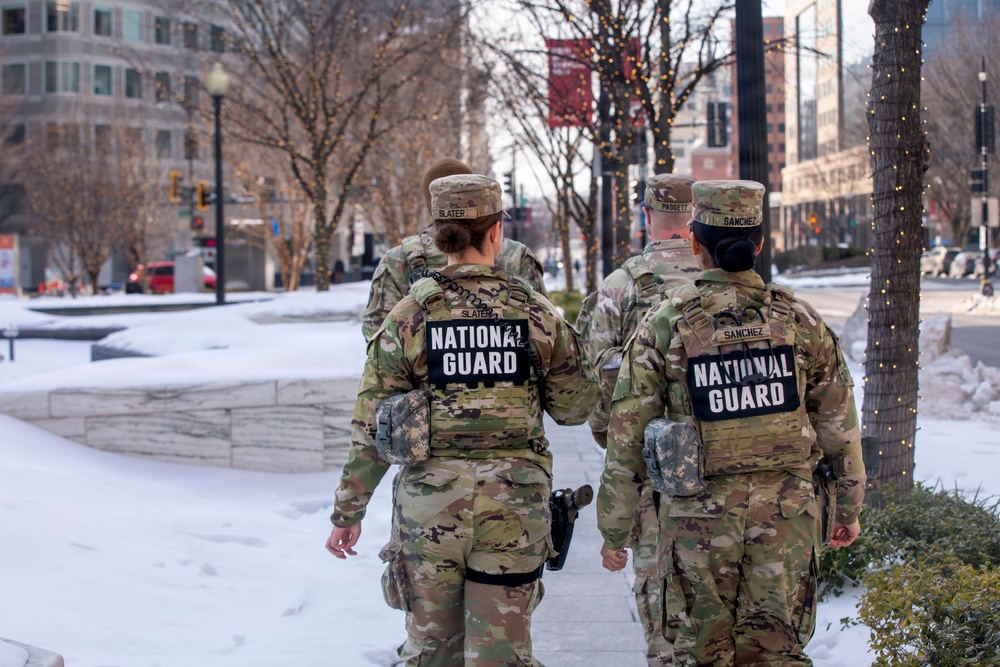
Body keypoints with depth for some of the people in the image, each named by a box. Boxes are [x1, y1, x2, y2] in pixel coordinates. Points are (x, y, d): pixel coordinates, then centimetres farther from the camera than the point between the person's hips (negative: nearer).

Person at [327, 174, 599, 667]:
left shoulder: (410, 316, -4)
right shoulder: (537, 313, -1)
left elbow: (371, 428, -2)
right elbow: (575, 408, 7)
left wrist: (348, 510, 8)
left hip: (430, 502, 0)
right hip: (514, 502, 0)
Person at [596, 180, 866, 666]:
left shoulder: (665, 324, -6)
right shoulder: (799, 319, 0)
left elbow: (627, 437, -4)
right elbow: (839, 425, 6)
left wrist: (614, 531, 4)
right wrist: (849, 506, 20)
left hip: (700, 513, -2)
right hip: (786, 511, 2)